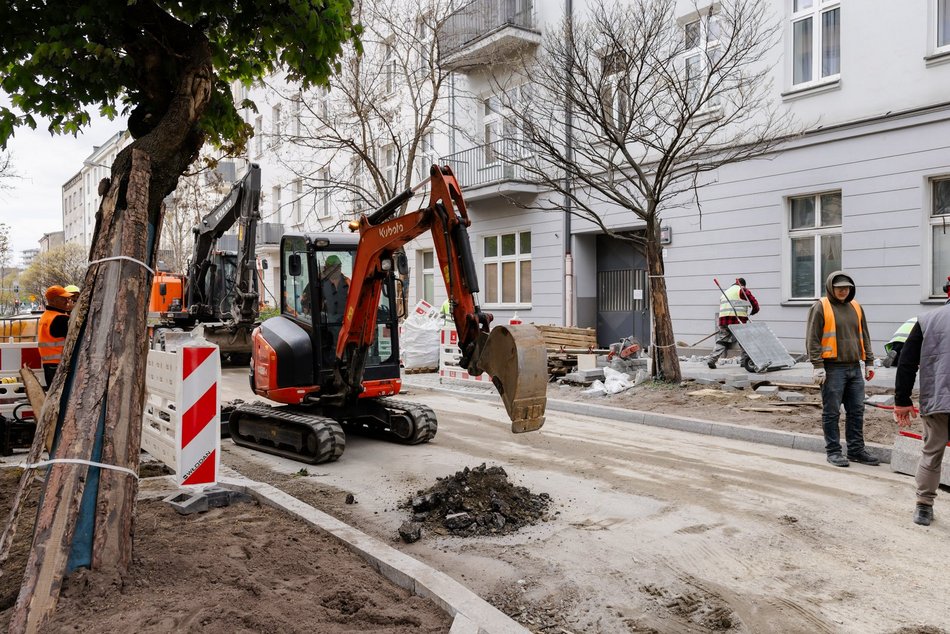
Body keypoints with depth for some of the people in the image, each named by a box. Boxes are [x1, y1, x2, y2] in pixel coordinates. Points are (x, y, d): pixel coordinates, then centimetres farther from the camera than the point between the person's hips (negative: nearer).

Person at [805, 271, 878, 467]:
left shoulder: (855, 307, 15)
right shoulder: (820, 307, -5)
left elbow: (864, 336, 21)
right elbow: (812, 339, -9)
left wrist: (869, 362, 16)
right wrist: (818, 366, -15)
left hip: (854, 368, 6)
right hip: (833, 368, -6)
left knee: (856, 411, 10)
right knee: (831, 412, 0)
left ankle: (856, 450, 20)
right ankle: (833, 451, 9)